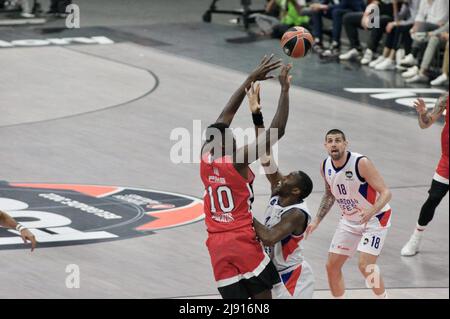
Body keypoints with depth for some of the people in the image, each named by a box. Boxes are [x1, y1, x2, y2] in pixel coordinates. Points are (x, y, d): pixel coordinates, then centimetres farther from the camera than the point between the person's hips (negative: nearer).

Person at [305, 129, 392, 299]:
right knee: (332, 265, 4)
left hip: (374, 218, -7)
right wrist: (316, 221, 7)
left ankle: (383, 297, 2)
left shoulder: (361, 163, -26)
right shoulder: (326, 167, -6)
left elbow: (386, 193, -27)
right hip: (349, 220, 7)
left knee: (365, 265, -20)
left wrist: (371, 211, -44)